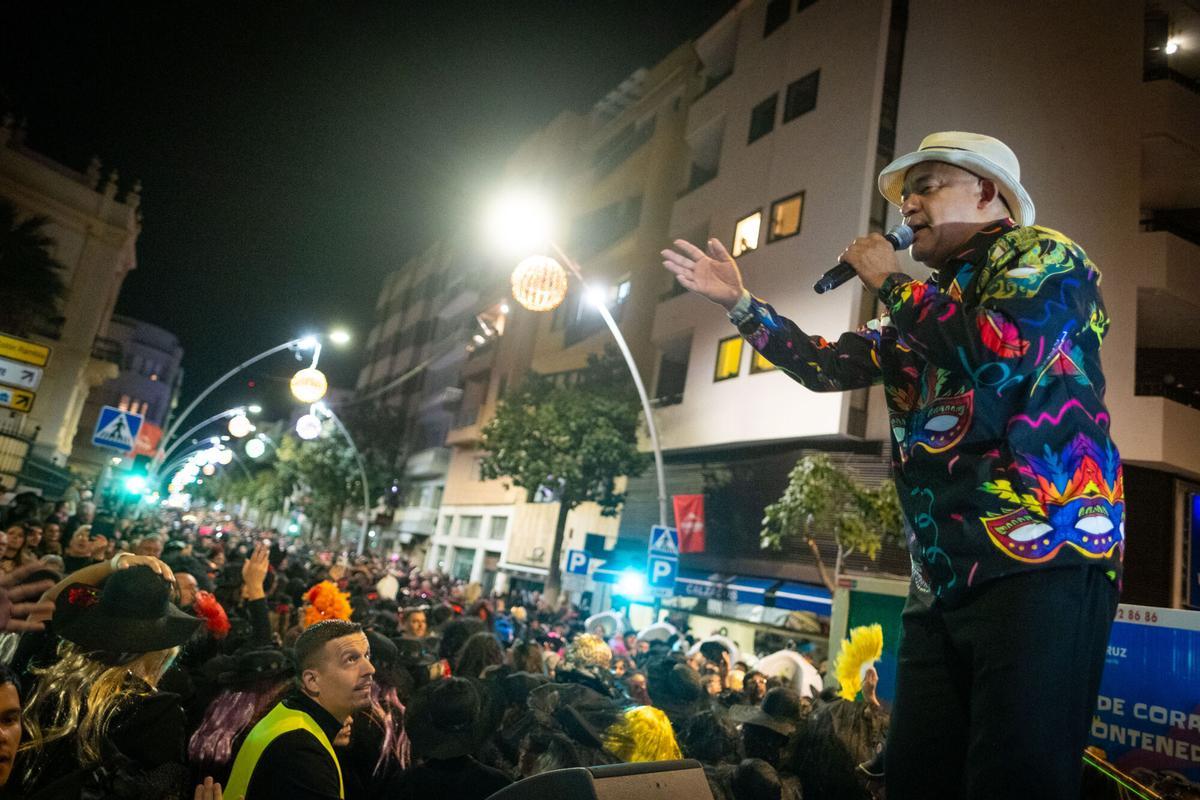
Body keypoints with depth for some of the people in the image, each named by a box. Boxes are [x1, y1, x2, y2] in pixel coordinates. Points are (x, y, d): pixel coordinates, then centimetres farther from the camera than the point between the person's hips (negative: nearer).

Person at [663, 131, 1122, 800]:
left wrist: (890, 282, -2)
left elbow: (1001, 351, -16)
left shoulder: (1041, 254, 3)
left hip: (1044, 561, -7)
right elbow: (828, 365, 24)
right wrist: (740, 302, 19)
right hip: (941, 579, 7)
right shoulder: (924, 307, 24)